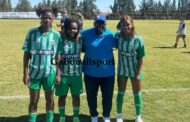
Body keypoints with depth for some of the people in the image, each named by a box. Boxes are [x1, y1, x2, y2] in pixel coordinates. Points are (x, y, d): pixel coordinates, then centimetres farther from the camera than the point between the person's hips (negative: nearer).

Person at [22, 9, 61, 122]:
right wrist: (25, 72, -6)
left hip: (50, 72, 1)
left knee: (50, 99, 13)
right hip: (34, 72, -1)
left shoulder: (56, 35, -2)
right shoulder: (32, 33, -5)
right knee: (34, 99, 7)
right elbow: (27, 53, -2)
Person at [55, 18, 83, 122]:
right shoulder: (61, 40, -9)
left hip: (76, 73, 2)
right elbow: (58, 59, -11)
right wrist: (57, 74, -14)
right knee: (62, 96, 10)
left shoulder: (80, 40, -1)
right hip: (63, 73, -2)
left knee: (76, 95, 12)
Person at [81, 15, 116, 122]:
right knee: (91, 95, 14)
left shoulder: (111, 36, -5)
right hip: (90, 72, 0)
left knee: (107, 96, 13)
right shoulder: (86, 34, -6)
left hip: (108, 73, 0)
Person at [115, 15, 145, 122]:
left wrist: (138, 73, -14)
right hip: (122, 70, 2)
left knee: (137, 93, 11)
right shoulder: (118, 36, -13)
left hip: (135, 71, -1)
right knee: (121, 92, 14)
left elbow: (141, 58, -13)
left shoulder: (138, 39, -19)